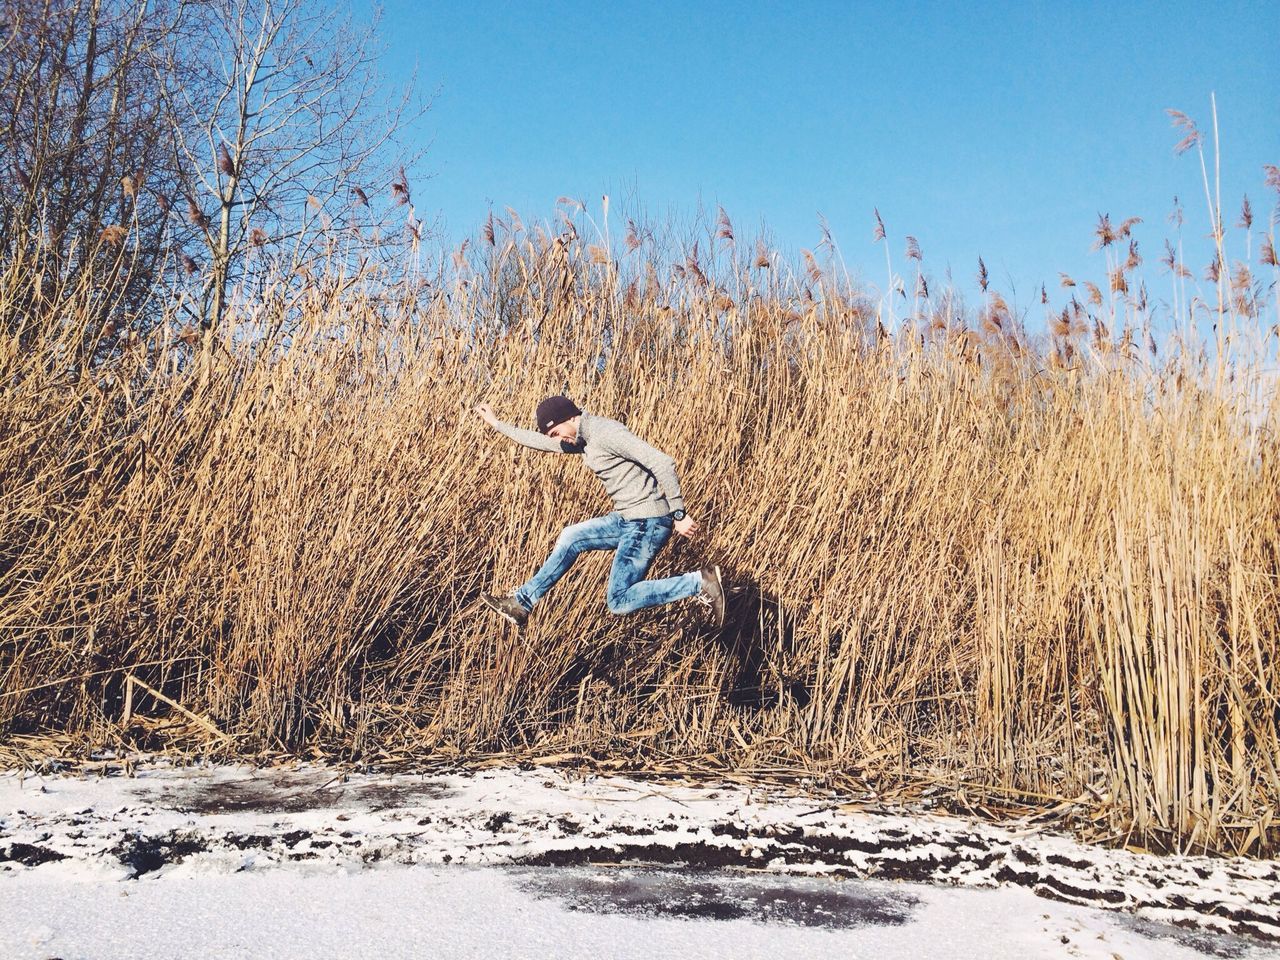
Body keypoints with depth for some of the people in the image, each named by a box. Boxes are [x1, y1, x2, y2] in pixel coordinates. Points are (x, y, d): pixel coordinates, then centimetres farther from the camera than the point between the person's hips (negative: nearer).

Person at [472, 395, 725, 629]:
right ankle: (521, 603, 22)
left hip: (647, 522, -10)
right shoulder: (583, 440, 13)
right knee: (570, 538, 16)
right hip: (627, 518, 10)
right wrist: (496, 423, 33)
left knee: (619, 602, -8)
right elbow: (538, 440, 29)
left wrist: (678, 515, -23)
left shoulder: (606, 433, -17)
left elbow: (663, 463, -23)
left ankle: (700, 582, -8)